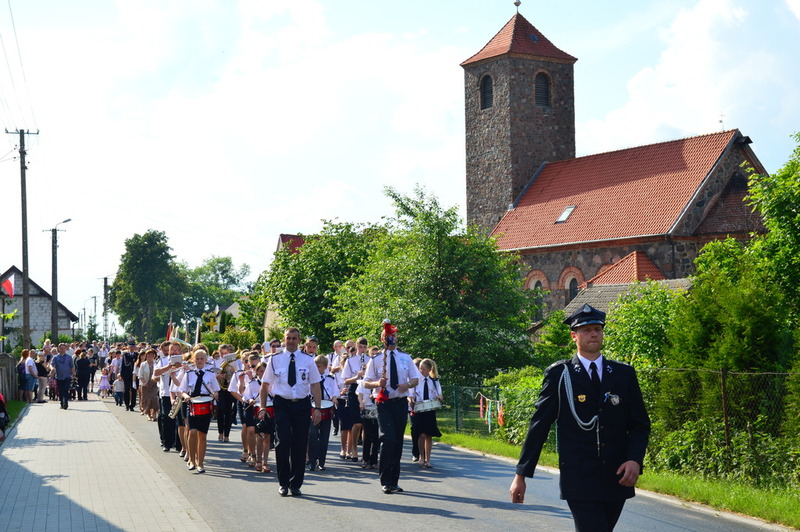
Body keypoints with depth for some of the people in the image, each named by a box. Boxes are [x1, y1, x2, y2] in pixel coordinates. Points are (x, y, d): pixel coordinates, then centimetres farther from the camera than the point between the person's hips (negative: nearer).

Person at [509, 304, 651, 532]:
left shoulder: (624, 374, 9)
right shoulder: (558, 374, 1)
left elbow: (640, 425, 10)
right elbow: (539, 426, 2)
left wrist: (635, 460, -9)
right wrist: (521, 474, 0)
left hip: (616, 479, 4)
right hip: (579, 480, -4)